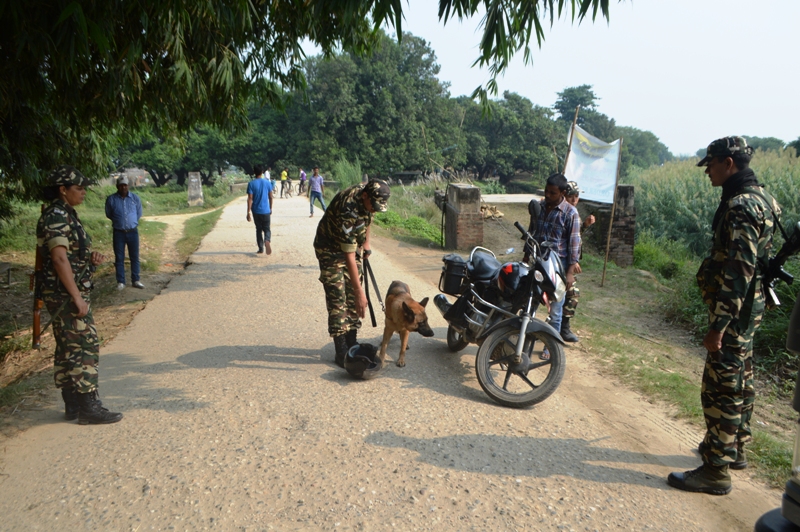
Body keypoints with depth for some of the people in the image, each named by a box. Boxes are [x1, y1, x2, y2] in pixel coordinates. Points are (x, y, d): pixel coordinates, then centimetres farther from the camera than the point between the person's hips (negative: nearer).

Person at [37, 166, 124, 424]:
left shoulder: (65, 215, 15)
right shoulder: (56, 217, -16)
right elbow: (60, 259, -23)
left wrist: (91, 257, 4)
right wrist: (77, 297, -24)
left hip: (70, 294, 10)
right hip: (66, 294, -10)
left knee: (68, 349, 13)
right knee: (85, 347, -7)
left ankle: (73, 405, 21)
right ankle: (88, 407, -2)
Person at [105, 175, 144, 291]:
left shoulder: (135, 198, 0)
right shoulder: (111, 199, -4)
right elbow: (108, 214, 10)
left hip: (133, 232, 1)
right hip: (118, 233, -1)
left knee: (135, 257, 6)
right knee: (119, 258, 3)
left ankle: (135, 280, 15)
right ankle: (120, 282, 11)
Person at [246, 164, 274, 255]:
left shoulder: (251, 184, -7)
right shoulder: (267, 182, -1)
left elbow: (250, 199, -11)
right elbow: (270, 197, 4)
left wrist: (248, 212, -8)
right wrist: (270, 208, 16)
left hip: (256, 211, -1)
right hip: (266, 210, 1)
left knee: (258, 229, 13)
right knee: (266, 228, 8)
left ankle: (261, 249, 15)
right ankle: (267, 240, -23)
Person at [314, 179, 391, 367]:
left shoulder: (367, 193, -15)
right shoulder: (348, 210, -37)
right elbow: (349, 256, -37)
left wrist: (366, 242, 10)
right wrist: (360, 292, -37)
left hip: (351, 245, 7)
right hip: (330, 248, -7)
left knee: (352, 297, 6)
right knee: (337, 299, -9)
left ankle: (352, 342, 15)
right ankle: (341, 351, -4)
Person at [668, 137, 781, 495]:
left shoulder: (741, 206, -21)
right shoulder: (756, 197, 13)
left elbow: (738, 272, -27)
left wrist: (718, 325, -26)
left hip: (734, 310, -11)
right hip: (748, 308, 11)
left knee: (721, 388, -5)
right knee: (739, 381, 20)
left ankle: (716, 470, 3)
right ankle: (736, 448, 35)